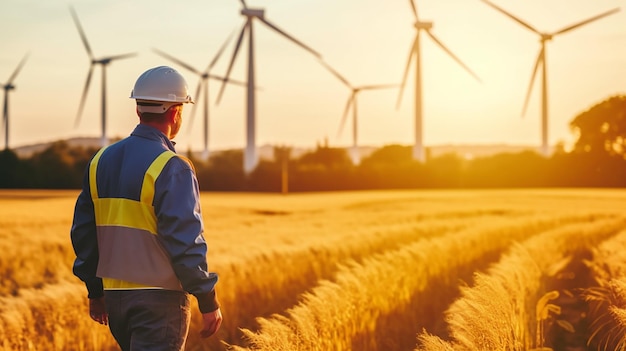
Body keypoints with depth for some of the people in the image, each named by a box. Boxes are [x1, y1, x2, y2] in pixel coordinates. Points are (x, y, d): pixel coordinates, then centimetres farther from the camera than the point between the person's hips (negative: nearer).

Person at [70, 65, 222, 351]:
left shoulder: (102, 161, 6)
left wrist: (95, 292, 20)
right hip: (160, 298, -7)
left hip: (115, 295, 7)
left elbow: (83, 231, 11)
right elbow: (186, 242, -19)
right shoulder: (172, 168, -15)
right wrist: (208, 302, -10)